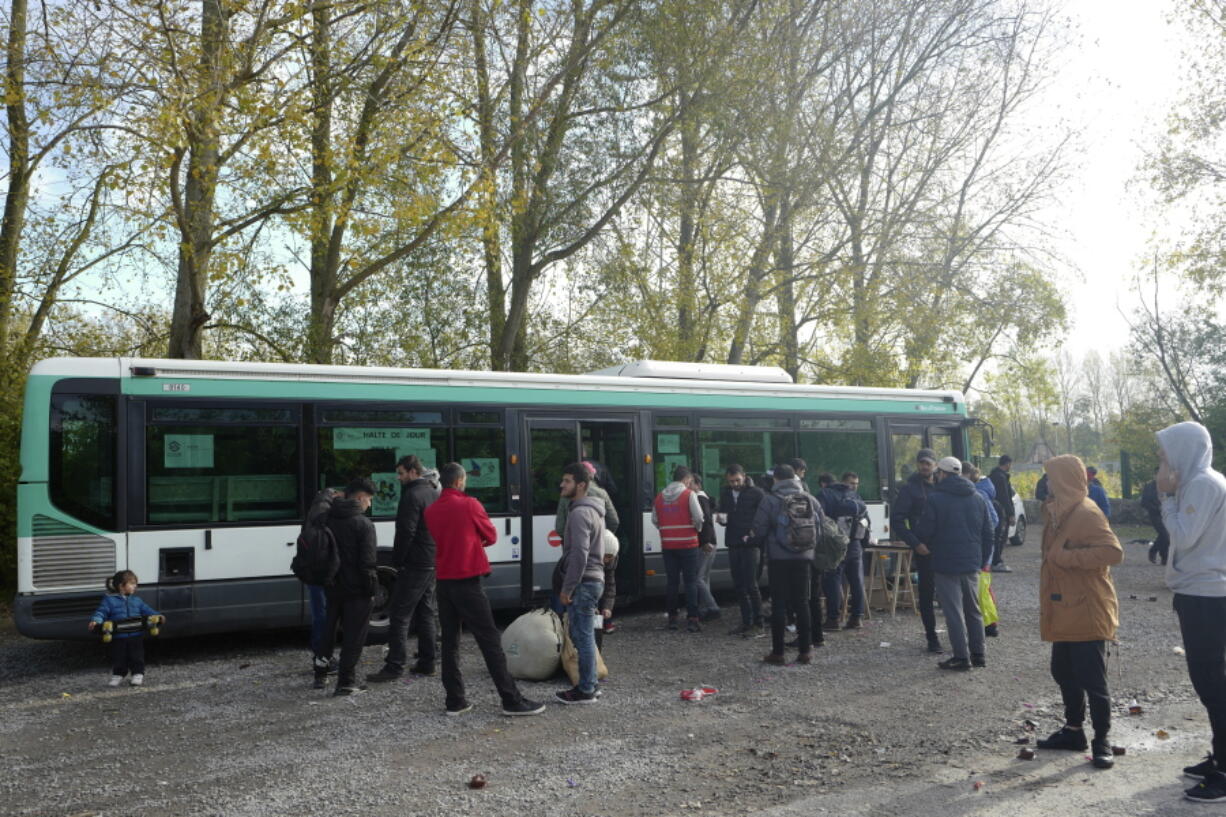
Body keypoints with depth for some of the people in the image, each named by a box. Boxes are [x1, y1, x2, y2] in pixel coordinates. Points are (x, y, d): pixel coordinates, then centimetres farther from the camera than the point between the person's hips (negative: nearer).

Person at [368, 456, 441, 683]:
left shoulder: (413, 496, -15)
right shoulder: (434, 493, 15)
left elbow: (406, 532, -19)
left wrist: (397, 561, -10)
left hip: (414, 565, -9)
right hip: (433, 563, 9)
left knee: (400, 615, -6)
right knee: (425, 614, 14)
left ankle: (395, 665, -7)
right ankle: (426, 663, 17)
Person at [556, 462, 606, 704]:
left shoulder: (580, 513, -16)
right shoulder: (593, 510, 16)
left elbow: (579, 555, -23)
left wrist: (567, 588, -18)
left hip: (583, 583, -10)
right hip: (594, 579, 10)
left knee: (582, 637, -4)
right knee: (583, 636, 16)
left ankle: (586, 691, 2)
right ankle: (589, 684, 22)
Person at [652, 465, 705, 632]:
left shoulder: (659, 496, 8)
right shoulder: (689, 494, -7)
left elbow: (655, 520, 10)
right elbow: (698, 517, -12)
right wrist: (698, 529, 7)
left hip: (667, 545, 4)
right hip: (688, 544, -4)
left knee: (672, 581, 10)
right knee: (691, 581, 0)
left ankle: (672, 618, 13)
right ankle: (692, 619, -5)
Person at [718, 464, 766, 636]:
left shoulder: (756, 493, -6)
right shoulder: (725, 494, 11)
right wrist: (721, 519, -4)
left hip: (750, 545, -6)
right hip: (733, 545, 6)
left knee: (751, 585, -6)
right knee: (739, 585, 8)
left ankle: (757, 624, 0)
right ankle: (746, 622, 17)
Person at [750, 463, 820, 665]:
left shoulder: (769, 500, -8)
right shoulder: (811, 500, 5)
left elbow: (759, 530, -8)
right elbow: (820, 527, 6)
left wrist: (754, 540, 13)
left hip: (778, 558, -3)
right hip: (803, 557, 4)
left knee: (779, 605, 1)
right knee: (802, 603, 10)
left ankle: (778, 653, 4)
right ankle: (805, 651, 11)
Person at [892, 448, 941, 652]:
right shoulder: (909, 488, -3)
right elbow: (896, 521, -6)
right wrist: (915, 544, -15)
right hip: (924, 550, -4)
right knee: (926, 595, 2)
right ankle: (931, 637, 11)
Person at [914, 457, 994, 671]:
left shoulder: (936, 499, -11)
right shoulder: (978, 498, 8)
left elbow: (924, 532, -11)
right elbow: (989, 533, 11)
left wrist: (920, 544, 11)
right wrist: (984, 560, 18)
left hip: (946, 565, -6)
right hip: (971, 565, 6)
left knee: (954, 613, 0)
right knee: (973, 611, 16)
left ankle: (961, 657, 0)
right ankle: (979, 654, 19)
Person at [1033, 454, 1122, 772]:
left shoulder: (1086, 514, -17)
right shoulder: (1058, 512, 12)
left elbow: (1113, 552, -27)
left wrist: (1067, 556, -24)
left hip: (1088, 614, -10)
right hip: (1065, 613, 10)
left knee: (1092, 680, -1)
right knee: (1064, 673, 17)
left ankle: (1101, 741, 10)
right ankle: (1073, 730, 30)